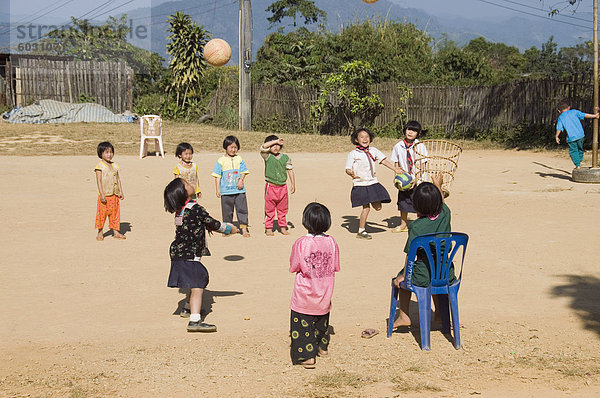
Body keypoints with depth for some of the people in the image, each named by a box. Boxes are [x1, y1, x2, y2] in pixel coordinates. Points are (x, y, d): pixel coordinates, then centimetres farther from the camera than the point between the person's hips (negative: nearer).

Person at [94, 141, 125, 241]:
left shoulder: (114, 165, 10)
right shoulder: (100, 166, -7)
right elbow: (99, 181, -11)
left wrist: (120, 191, 8)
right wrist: (102, 194, -17)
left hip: (114, 194, 5)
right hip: (105, 195, -5)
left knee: (115, 213, 9)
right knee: (102, 213, -1)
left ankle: (116, 232, 16)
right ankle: (100, 233, 9)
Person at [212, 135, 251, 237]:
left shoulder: (239, 159, 6)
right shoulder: (221, 160, 1)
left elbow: (243, 172, 9)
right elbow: (217, 176, 2)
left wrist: (241, 180, -11)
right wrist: (218, 189, -3)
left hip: (239, 190, 1)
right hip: (226, 191, -1)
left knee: (242, 209, -3)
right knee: (227, 211, 6)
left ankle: (244, 229, 2)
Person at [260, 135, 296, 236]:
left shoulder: (285, 158, 6)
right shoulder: (267, 156, -4)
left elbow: (290, 170, 10)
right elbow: (263, 147, -22)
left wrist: (293, 184, 5)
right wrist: (276, 141, -18)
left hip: (282, 187, 3)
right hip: (270, 187, -3)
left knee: (282, 210, 12)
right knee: (269, 210, 3)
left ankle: (283, 227, 22)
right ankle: (268, 229, 11)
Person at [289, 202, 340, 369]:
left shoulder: (301, 243, -18)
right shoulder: (331, 242, -10)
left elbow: (294, 267, -9)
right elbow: (335, 267, 0)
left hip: (304, 295, -4)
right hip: (324, 295, 4)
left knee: (303, 323, 6)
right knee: (322, 320, 24)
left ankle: (307, 355, 3)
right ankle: (322, 347, 40)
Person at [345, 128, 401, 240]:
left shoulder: (373, 151, 9)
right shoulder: (353, 154, -5)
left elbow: (383, 160, 11)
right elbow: (348, 169, -6)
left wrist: (395, 169, 2)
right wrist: (352, 174, -29)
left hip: (373, 183, 5)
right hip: (360, 184, -5)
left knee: (378, 207, 0)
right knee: (366, 208, -7)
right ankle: (361, 231, 7)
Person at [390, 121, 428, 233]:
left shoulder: (420, 146, -9)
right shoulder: (398, 146, -1)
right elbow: (396, 164, 7)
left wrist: (416, 179, -17)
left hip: (418, 180, -3)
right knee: (403, 202, 11)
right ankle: (403, 225, 28)